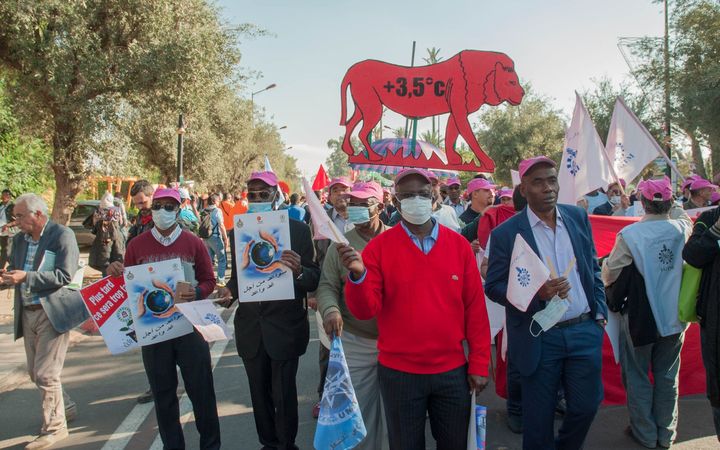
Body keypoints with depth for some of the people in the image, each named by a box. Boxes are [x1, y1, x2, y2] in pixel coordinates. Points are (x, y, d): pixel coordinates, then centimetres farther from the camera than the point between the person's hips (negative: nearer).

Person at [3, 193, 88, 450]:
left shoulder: (62, 235, -11)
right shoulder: (19, 239, 11)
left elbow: (64, 275, -18)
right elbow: (15, 271, 17)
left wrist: (25, 276, -24)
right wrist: (8, 276, -6)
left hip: (53, 313, -7)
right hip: (28, 314, 8)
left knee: (46, 374, -5)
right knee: (35, 373, 16)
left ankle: (54, 427, 10)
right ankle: (65, 408, 36)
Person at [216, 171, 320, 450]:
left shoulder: (298, 229, -7)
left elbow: (314, 280, -9)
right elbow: (236, 276, 11)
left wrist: (299, 272, -31)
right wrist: (228, 292, -11)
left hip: (285, 327, -3)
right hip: (251, 328, 4)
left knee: (284, 396, 5)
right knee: (260, 395, 17)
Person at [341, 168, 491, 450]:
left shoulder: (459, 244, -2)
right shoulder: (379, 247, -7)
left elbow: (475, 307, 1)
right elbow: (365, 311, -12)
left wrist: (479, 364, 1)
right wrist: (358, 275, -31)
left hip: (453, 371, 2)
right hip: (398, 373, -1)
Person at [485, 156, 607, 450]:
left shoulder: (578, 217, 4)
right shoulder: (506, 233, -10)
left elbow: (593, 268, 14)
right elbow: (493, 286, -8)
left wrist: (600, 311, 8)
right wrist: (537, 293, -22)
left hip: (585, 330, 4)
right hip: (540, 339, -4)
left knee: (586, 405, 14)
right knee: (539, 418, 9)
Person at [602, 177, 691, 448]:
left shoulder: (630, 235, -17)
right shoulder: (684, 230, -8)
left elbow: (609, 275, -9)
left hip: (639, 318, -4)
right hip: (674, 317, 4)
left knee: (637, 376, 12)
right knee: (667, 376, 17)